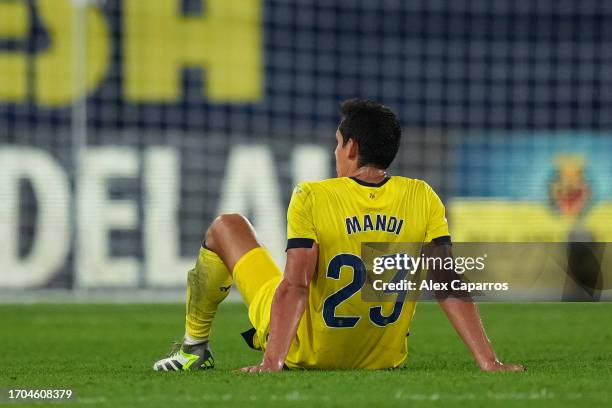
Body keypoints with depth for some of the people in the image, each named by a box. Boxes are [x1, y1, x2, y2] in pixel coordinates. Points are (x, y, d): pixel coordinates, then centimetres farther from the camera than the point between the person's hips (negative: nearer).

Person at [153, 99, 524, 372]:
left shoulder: (312, 198, -20)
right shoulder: (422, 199, -11)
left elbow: (295, 286, -28)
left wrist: (272, 363, -32)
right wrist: (489, 362, -15)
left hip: (306, 352, -3)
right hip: (384, 359, 3)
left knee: (226, 227, 16)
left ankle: (195, 348, 30)